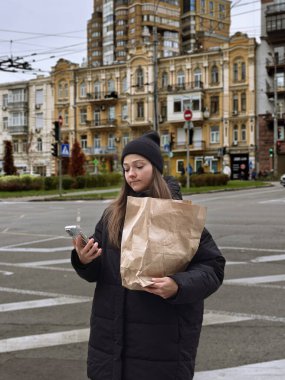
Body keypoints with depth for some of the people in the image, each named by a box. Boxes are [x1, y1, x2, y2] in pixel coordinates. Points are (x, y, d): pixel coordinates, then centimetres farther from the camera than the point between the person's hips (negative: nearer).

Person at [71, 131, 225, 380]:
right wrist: (84, 260, -15)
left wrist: (179, 286, -25)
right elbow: (96, 272, 8)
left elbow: (212, 267, -7)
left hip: (164, 334, -3)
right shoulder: (112, 215, 6)